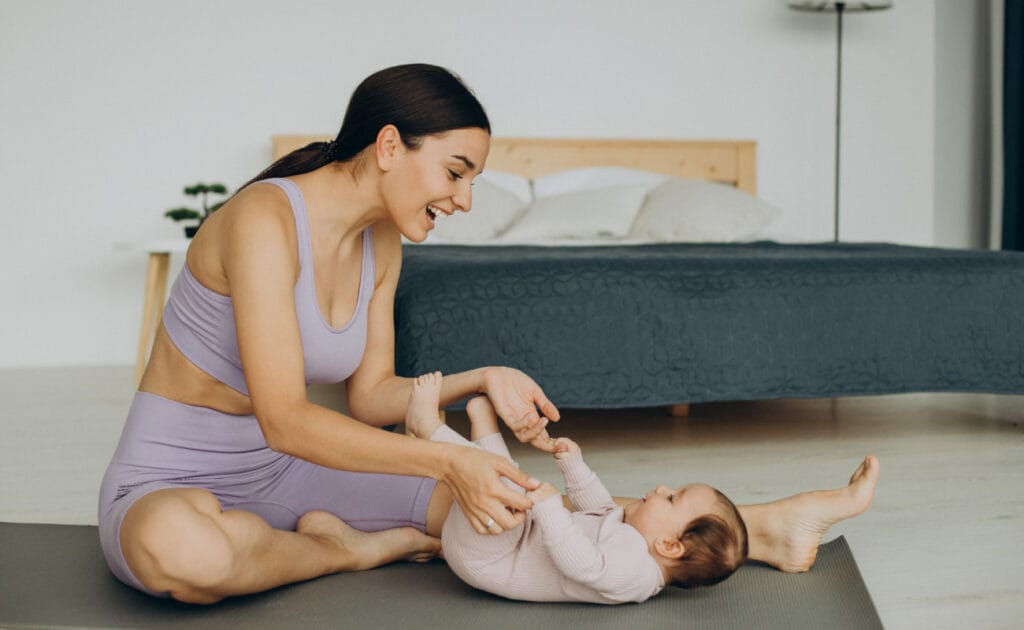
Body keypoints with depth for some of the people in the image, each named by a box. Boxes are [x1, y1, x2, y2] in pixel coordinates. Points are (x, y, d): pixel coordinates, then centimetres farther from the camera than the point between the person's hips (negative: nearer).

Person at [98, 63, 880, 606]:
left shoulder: (381, 243, 2)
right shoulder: (265, 220, -25)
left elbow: (370, 396, 6)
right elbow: (284, 420, -30)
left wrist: (479, 381, -10)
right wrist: (448, 461, -35)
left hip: (275, 477, 7)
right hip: (170, 484, -6)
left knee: (494, 500, -8)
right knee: (179, 548, -45)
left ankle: (760, 529, -3)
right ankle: (350, 550, -14)